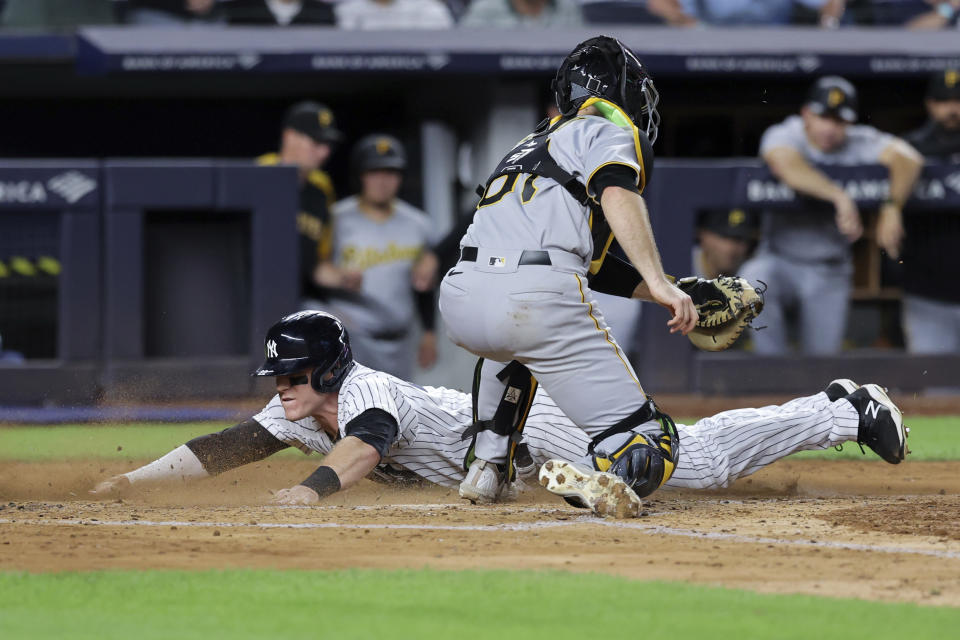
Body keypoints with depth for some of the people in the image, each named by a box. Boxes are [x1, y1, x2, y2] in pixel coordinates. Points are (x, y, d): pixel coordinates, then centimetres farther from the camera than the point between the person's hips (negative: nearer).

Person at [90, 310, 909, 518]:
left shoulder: (366, 393, -29)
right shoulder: (298, 413, -3)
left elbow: (368, 441, -50)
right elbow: (225, 447, -3)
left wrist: (313, 487, -68)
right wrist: (133, 479, -11)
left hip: (540, 423, -8)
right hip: (502, 424, 8)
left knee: (697, 460, -8)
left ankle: (844, 412, 3)